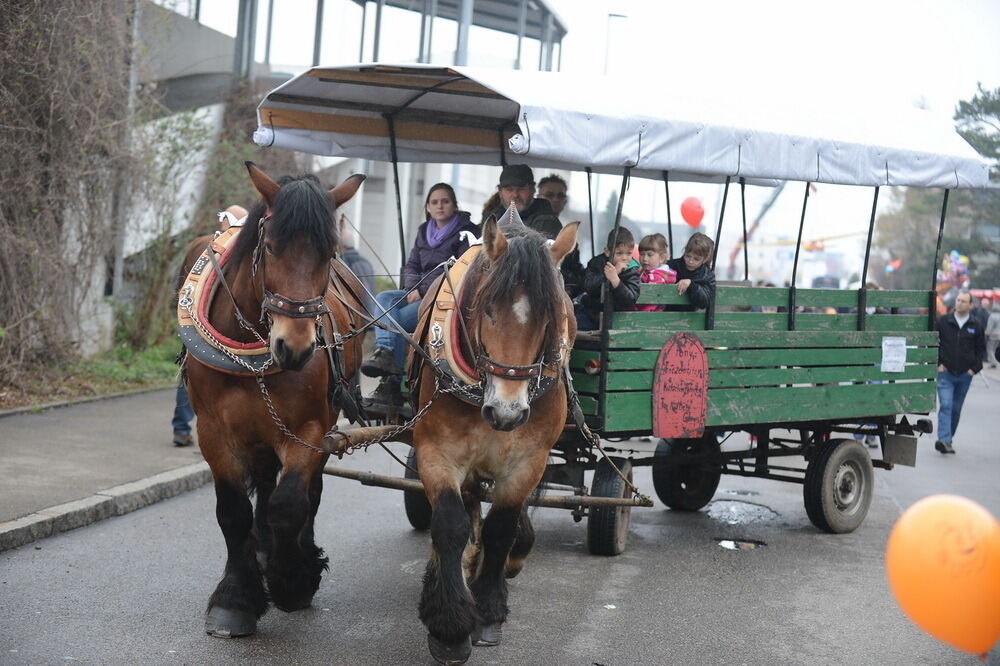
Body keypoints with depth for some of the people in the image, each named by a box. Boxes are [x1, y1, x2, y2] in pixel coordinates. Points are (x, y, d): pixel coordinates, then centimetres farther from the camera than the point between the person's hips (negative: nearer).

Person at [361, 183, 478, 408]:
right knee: (384, 298, -20)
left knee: (397, 320, -24)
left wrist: (423, 290, -16)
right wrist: (413, 288, -3)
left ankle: (393, 384, -25)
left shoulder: (466, 233, -3)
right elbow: (411, 266, 19)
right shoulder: (424, 231, 19)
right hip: (420, 294, 7)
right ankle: (385, 351, -41)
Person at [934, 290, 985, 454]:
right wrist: (937, 363, -3)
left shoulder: (975, 326, 3)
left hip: (965, 374, 2)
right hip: (945, 372, -2)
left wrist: (975, 368, 2)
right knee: (946, 406, -15)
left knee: (956, 409, 10)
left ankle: (948, 440, 22)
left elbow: (981, 348, 12)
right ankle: (944, 440, -24)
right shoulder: (942, 321, -2)